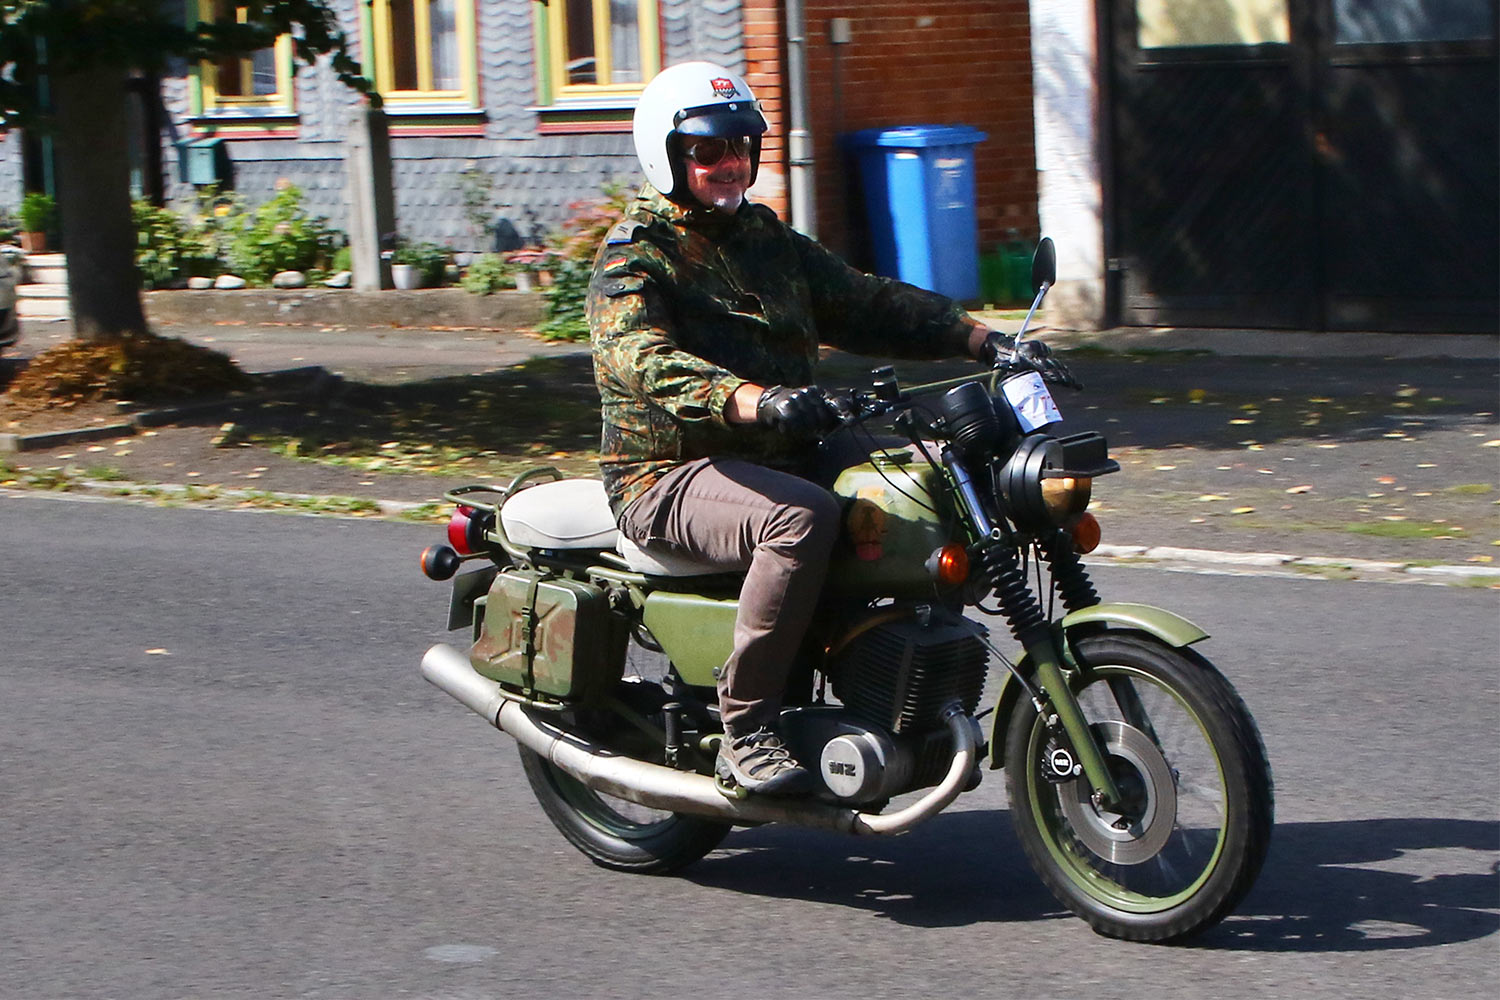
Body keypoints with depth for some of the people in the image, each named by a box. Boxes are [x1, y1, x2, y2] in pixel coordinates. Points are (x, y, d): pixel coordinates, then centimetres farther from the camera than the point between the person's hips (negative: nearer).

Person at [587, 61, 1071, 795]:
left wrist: (979, 338, -1)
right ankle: (744, 735, -29)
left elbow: (862, 303, 15)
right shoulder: (636, 253, -8)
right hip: (666, 477, -8)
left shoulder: (767, 238, 18)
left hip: (777, 459, 8)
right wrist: (756, 400, -45)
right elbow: (643, 359, -27)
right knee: (802, 518, -36)